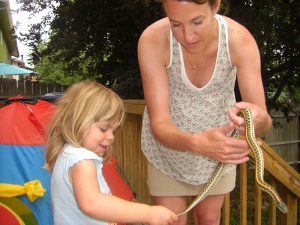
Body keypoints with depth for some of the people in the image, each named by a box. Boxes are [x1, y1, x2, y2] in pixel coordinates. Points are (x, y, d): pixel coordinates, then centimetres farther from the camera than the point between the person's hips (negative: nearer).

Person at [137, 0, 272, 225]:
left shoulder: (240, 39, -27)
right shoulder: (153, 40, -31)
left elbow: (264, 122, -26)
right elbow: (159, 123, -33)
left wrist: (260, 119, -51)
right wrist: (197, 144, -53)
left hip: (220, 142, 2)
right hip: (168, 141, -1)